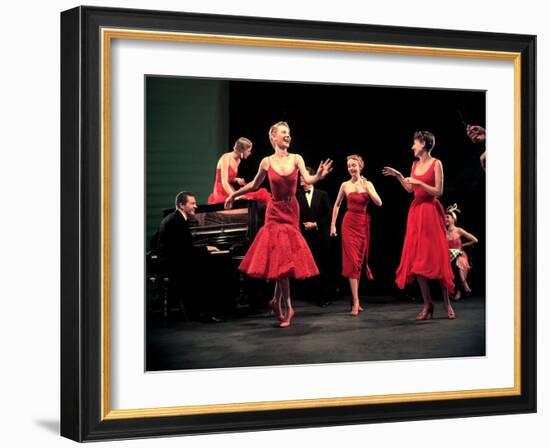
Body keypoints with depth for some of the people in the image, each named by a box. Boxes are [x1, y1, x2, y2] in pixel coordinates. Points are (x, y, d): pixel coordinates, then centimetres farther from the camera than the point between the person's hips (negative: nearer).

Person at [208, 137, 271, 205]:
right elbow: (224, 182, -23)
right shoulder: (226, 158, -14)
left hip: (230, 192, 8)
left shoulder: (238, 161, 10)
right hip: (221, 194, -8)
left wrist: (237, 180, 2)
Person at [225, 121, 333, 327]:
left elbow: (308, 180, -15)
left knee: (284, 259, 3)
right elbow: (254, 185, 12)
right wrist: (234, 195, 15)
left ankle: (276, 301, 19)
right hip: (275, 211, -1)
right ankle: (287, 307, 1)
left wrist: (319, 176, -36)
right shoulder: (267, 162, -3)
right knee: (281, 258, -4)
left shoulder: (296, 159, -1)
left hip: (291, 211, 1)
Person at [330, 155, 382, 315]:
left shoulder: (368, 184, 4)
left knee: (360, 260, 7)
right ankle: (356, 302, -15)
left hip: (364, 224, 2)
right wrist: (333, 225, 8)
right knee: (352, 260, -10)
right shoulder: (345, 185, 3)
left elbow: (379, 203, -4)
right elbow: (337, 205, 12)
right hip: (349, 223, -2)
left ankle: (355, 298, 17)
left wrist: (367, 189, -13)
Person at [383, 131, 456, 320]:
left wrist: (419, 183, -16)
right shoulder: (415, 164, 12)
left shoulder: (436, 164, -7)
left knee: (436, 257, -6)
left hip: (431, 212, -6)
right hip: (416, 211, 6)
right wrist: (398, 176, 10)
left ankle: (446, 302, 3)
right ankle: (427, 304, 5)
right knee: (417, 258, 1)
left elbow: (438, 191, -10)